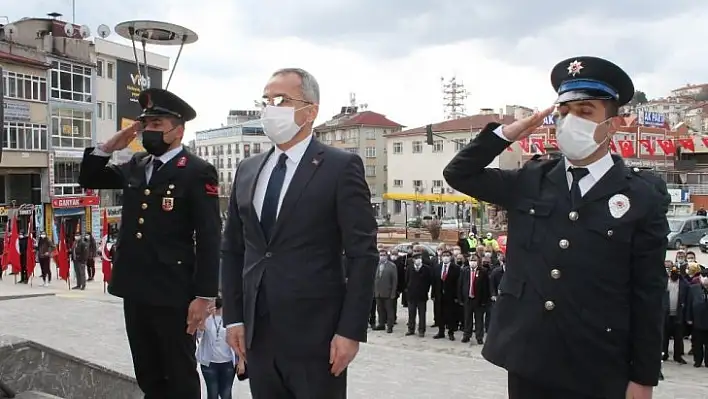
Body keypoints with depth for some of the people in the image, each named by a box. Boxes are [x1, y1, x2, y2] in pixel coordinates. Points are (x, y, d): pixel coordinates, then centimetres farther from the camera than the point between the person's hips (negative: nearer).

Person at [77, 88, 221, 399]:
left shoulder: (197, 171, -11)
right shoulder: (136, 166, 11)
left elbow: (209, 239, -14)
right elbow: (88, 179, 20)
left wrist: (204, 296, -17)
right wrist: (109, 147, 2)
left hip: (172, 294, -7)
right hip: (135, 290, 7)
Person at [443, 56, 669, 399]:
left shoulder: (643, 196, -4)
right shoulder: (530, 181, 5)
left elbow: (648, 295, -4)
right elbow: (458, 174, 7)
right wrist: (507, 133, -4)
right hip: (527, 361, 3)